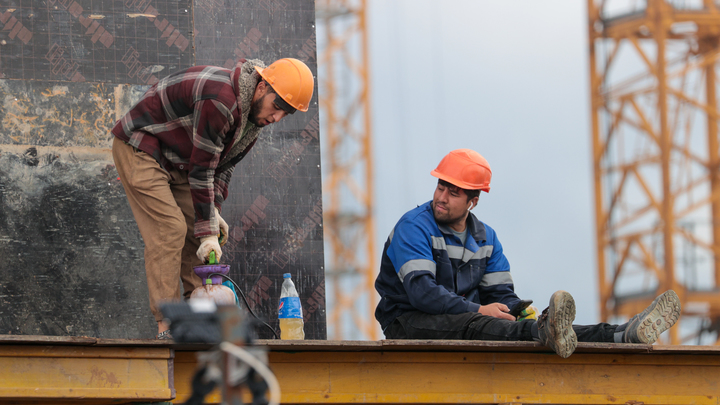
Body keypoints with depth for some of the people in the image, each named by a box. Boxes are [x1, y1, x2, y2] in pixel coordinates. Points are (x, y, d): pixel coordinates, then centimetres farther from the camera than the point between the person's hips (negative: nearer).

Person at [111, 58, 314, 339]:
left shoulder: (254, 114, -2)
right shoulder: (220, 100, -33)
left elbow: (224, 164, 5)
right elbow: (201, 170, -30)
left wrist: (214, 211, -9)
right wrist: (207, 231, -26)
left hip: (175, 161, 10)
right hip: (139, 148, -10)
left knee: (199, 234, 1)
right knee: (169, 229, -18)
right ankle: (167, 325, -19)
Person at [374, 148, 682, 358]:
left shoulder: (485, 238, 15)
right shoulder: (414, 227, -8)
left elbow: (501, 296, 11)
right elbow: (421, 291, -21)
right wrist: (477, 310, -24)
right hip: (409, 322, -6)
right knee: (470, 325, -38)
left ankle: (625, 335, -31)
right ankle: (544, 333, -67)